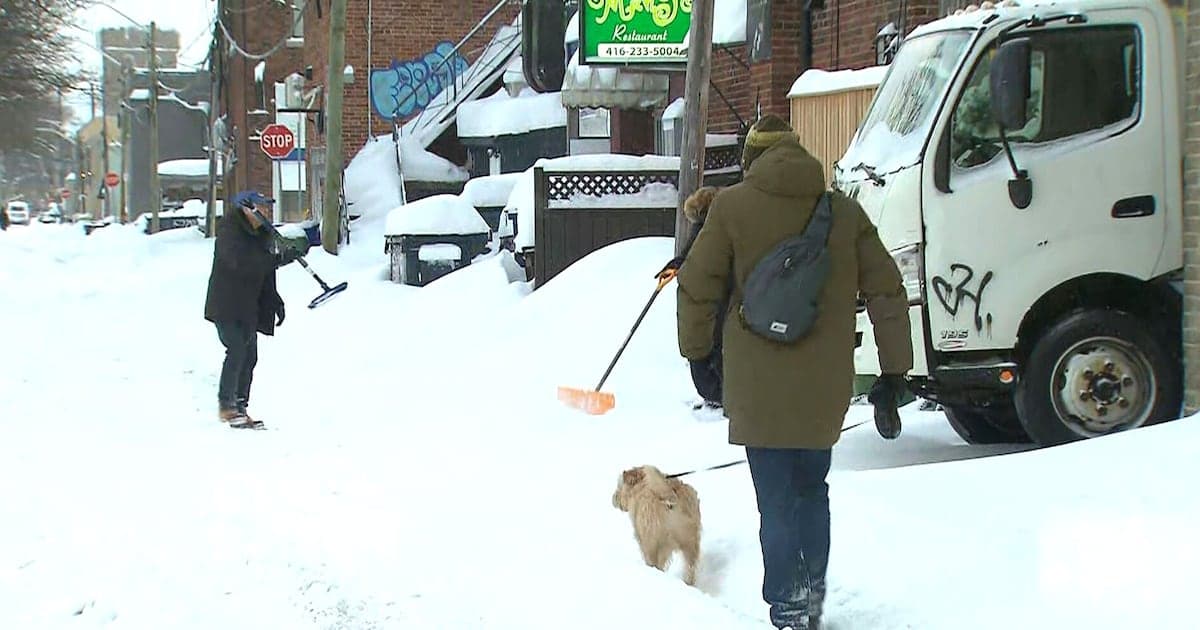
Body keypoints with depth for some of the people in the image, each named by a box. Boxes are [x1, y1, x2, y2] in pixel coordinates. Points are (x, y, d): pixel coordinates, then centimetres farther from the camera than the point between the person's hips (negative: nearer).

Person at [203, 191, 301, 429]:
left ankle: (240, 408, 13)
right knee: (237, 349, -17)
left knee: (249, 356, 6)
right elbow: (240, 262, -31)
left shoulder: (263, 234, 11)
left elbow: (265, 273, 20)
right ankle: (226, 406, -9)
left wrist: (275, 303, 14)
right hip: (226, 305, -8)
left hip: (249, 307, 8)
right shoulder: (229, 229, -15)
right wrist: (281, 257, -34)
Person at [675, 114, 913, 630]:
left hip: (758, 385, -4)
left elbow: (697, 287, -1)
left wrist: (697, 352, 14)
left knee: (777, 502, 0)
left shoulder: (732, 206, -2)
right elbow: (886, 291, 7)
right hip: (826, 387, 4)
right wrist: (894, 371, 12)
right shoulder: (844, 210, 7)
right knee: (812, 491, 21)